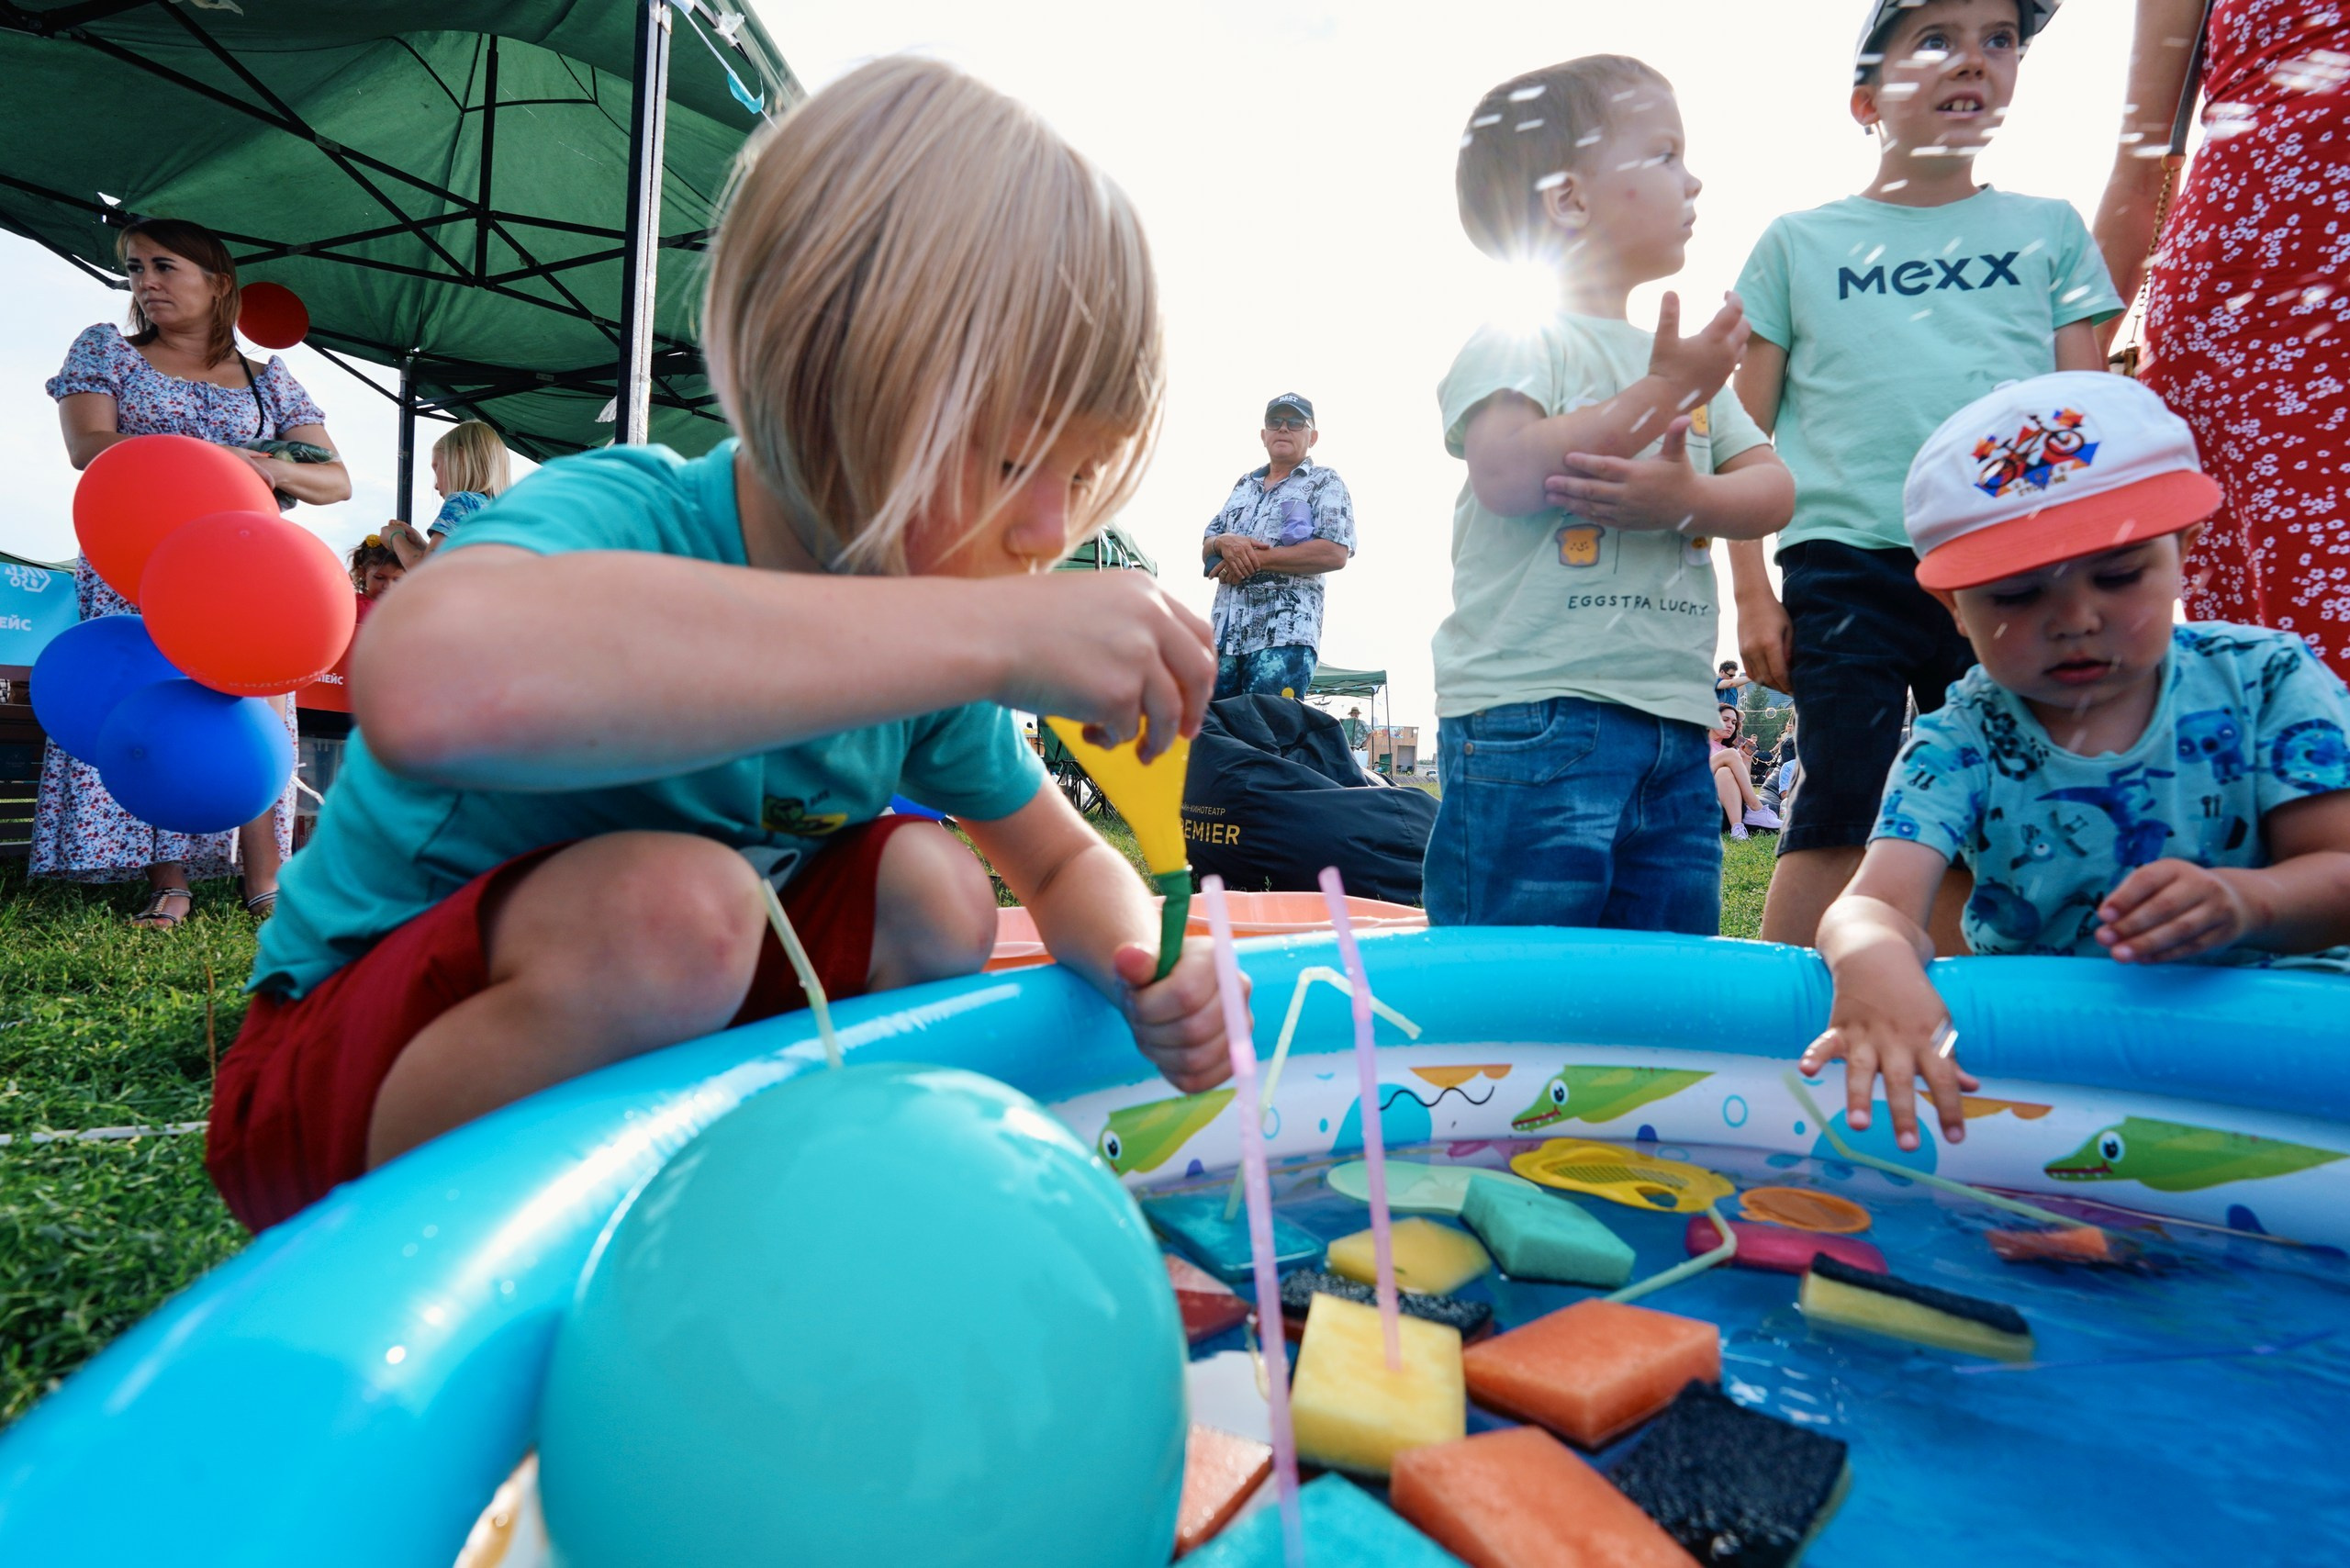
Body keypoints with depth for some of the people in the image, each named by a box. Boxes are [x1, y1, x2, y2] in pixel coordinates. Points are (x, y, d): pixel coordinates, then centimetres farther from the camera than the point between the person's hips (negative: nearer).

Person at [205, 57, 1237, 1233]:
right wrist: (988, 634, -50)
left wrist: (1141, 963, -20)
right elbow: (429, 683, -53)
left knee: (930, 896, -12)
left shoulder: (925, 645, -9)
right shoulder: (618, 520, -28)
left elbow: (1065, 863, 4)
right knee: (679, 907, -33)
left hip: (625, 1086, 6)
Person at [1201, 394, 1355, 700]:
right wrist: (1224, 543, -4)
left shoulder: (1325, 483, 7)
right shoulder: (1244, 485, 24)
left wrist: (1258, 558, -10)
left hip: (1286, 635, -5)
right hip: (1224, 635, 6)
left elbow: (1335, 554, -9)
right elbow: (1206, 548, 22)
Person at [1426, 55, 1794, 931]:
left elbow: (1774, 488, 13)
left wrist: (1690, 497, -9)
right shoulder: (1516, 340, -1)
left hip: (1675, 725, 8)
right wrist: (1662, 393, -14)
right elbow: (1505, 475, -19)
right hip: (1536, 716, -7)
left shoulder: (1688, 363, 20)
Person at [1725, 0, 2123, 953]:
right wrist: (1751, 596, -1)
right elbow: (1744, 438, 7)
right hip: (1848, 562, -2)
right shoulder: (1798, 243, 10)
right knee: (1842, 813, -9)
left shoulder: (2049, 231, 16)